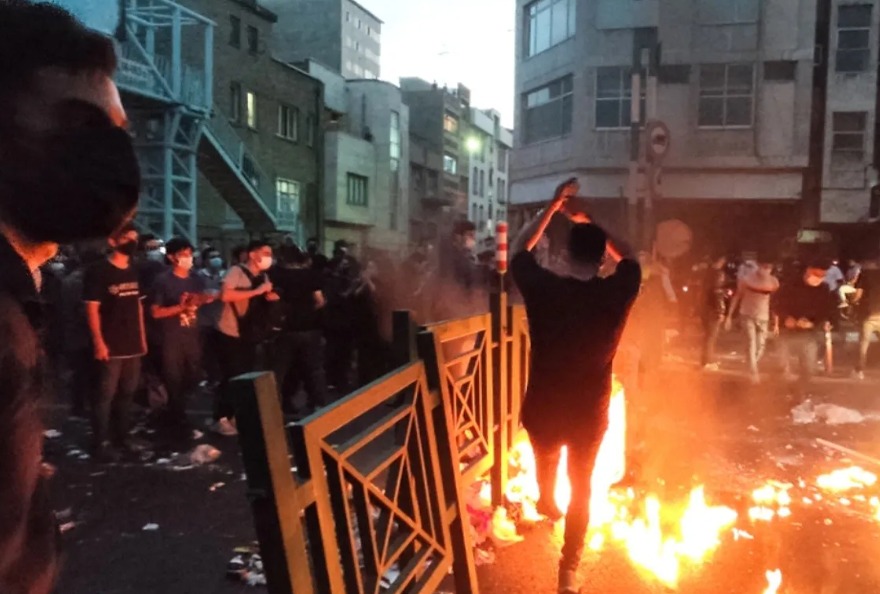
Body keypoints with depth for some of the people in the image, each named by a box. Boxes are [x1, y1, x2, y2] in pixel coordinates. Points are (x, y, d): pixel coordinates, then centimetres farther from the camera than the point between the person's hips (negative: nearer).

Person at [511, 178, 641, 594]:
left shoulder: (543, 288, -19)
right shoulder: (618, 293, -16)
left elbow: (520, 250, 0)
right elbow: (628, 257, 6)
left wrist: (553, 207, -1)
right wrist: (591, 223, 7)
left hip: (542, 408, 1)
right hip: (590, 412, 0)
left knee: (546, 460, 33)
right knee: (581, 486, 20)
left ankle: (546, 505, 63)